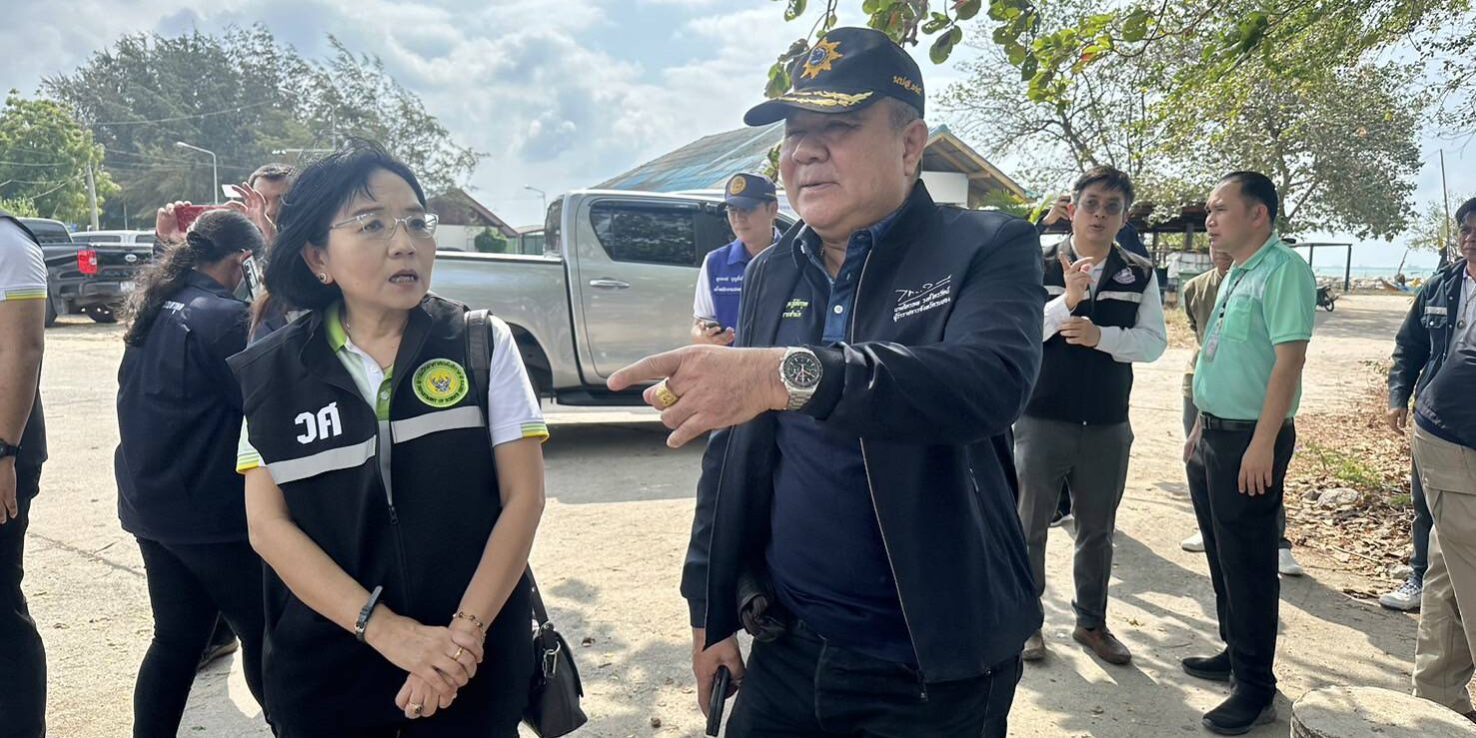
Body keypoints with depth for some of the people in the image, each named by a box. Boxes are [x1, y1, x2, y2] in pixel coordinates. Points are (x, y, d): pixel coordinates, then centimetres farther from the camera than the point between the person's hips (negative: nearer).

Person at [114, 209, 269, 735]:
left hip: (152, 504, 8)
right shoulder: (224, 316, -19)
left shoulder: (156, 309, 8)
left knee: (176, 638, 17)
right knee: (263, 631, 6)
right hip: (211, 511, -8)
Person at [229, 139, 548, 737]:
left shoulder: (482, 343, -6)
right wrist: (386, 631, -17)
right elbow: (267, 525, -6)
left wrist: (467, 631, -16)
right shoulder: (273, 372, -2)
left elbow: (523, 496, -7)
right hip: (325, 670, 1)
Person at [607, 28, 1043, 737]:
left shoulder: (986, 249, -10)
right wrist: (712, 611, 10)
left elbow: (993, 380, -31)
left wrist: (789, 373, -44)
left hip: (934, 669, -4)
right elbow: (730, 451, 9)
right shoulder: (769, 273, 4)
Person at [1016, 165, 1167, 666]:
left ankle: (1091, 622, 32)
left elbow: (1154, 342, -3)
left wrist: (1099, 335, -19)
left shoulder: (1140, 275, 4)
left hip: (1108, 426, 3)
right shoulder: (1038, 267, -4)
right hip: (1042, 420, -2)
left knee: (1098, 530, 15)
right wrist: (1067, 302, -24)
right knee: (1029, 525, 8)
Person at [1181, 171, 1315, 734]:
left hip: (1250, 440, -9)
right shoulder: (1237, 273, 13)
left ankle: (1255, 689, 12)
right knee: (1222, 556, 18)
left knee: (1248, 564, 0)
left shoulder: (1283, 270, -15)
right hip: (1214, 435, 9)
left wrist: (1262, 444, -24)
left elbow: (1289, 361, -21)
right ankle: (1234, 654, 33)